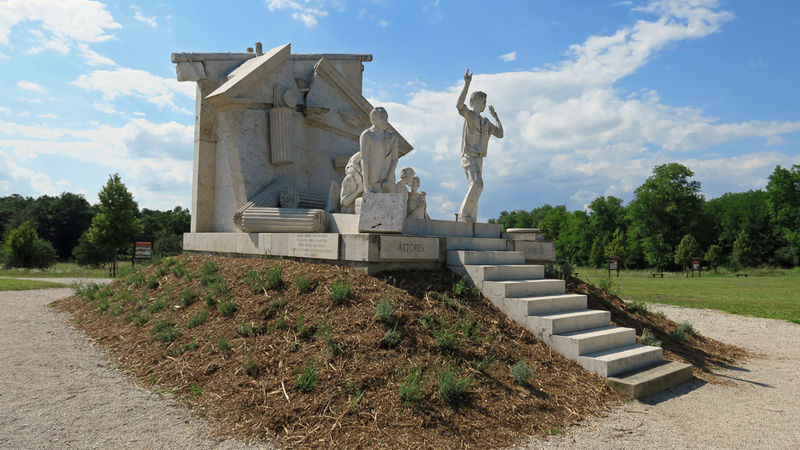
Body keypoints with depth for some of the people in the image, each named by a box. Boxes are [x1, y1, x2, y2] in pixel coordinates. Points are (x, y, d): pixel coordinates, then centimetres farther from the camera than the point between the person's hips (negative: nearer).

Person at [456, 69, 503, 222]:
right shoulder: (469, 114, -1)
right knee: (477, 184, -27)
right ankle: (464, 214, -27)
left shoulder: (486, 122, 22)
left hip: (478, 159, 8)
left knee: (476, 187, 4)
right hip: (468, 157, -8)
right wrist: (467, 83, -26)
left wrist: (495, 115, 26)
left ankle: (471, 220, 6)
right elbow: (459, 105, -23)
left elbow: (500, 134, 20)